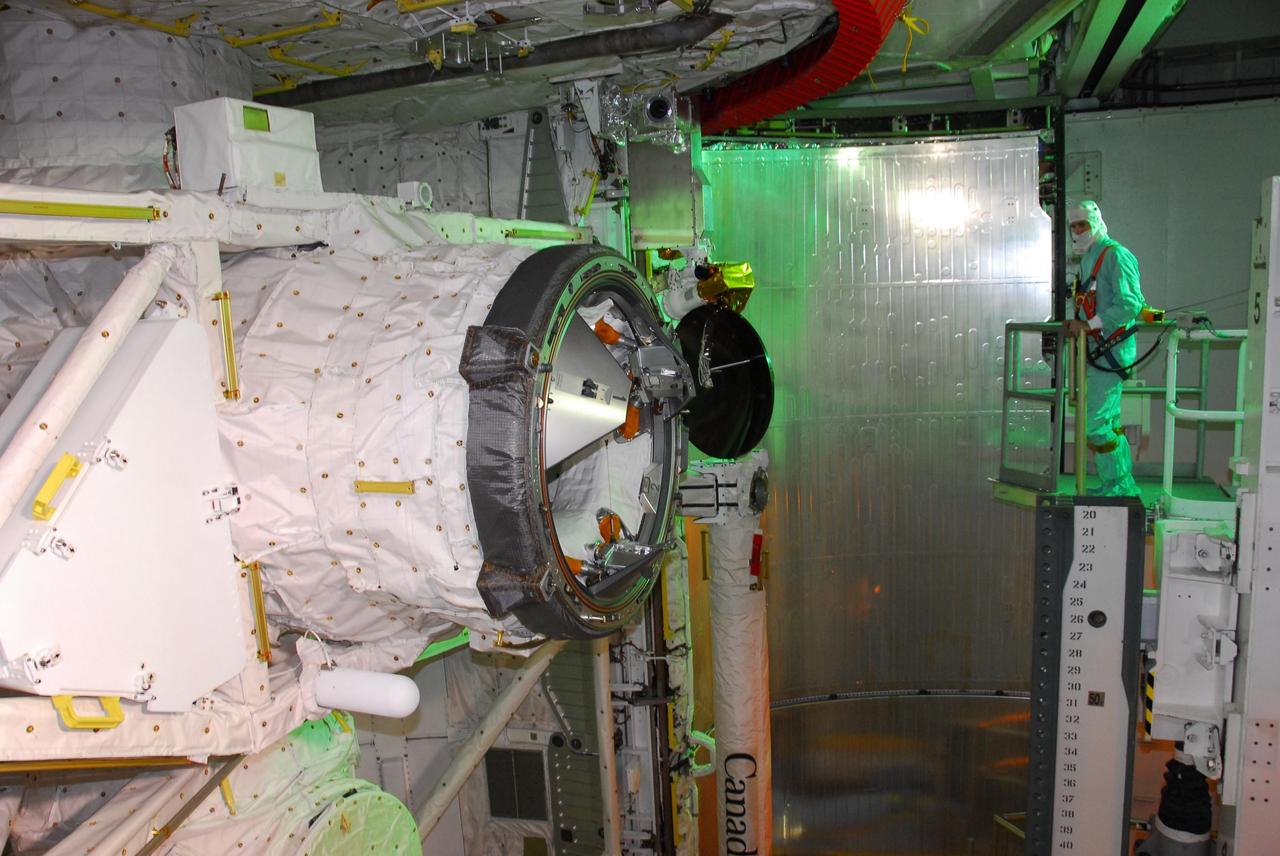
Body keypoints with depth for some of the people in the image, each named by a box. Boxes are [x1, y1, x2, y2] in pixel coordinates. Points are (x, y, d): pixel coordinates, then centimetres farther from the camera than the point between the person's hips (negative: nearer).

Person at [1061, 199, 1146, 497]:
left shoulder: (1115, 255, -14)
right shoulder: (1089, 258, 16)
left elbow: (1130, 305, -22)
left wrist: (1088, 324, -21)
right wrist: (1076, 324, 9)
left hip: (1112, 351, -10)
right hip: (1099, 350, 10)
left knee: (1096, 423, -8)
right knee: (1109, 421, 16)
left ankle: (1118, 485, 3)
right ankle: (1124, 483, 26)